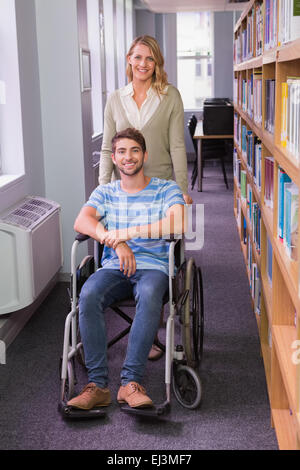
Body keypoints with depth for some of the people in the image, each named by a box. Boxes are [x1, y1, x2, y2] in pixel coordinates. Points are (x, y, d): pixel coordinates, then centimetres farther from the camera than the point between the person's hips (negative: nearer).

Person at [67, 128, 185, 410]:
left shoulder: (166, 190, 8)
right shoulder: (105, 193, 17)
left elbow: (177, 224, -14)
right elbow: (81, 222, -3)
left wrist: (127, 232, -19)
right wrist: (116, 243, -20)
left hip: (153, 267, -2)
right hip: (114, 268, 2)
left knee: (149, 295, -39)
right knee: (88, 295, -32)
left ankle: (131, 382, -35)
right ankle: (97, 384, -27)